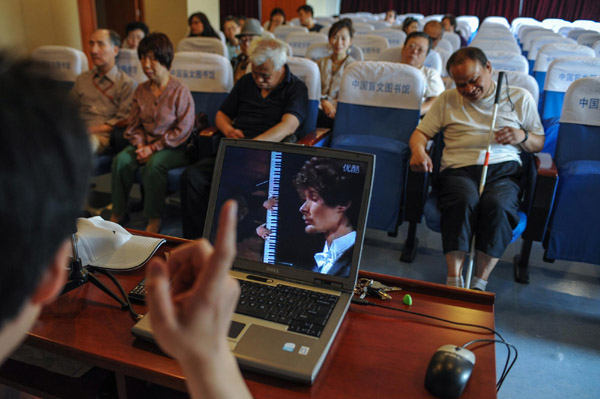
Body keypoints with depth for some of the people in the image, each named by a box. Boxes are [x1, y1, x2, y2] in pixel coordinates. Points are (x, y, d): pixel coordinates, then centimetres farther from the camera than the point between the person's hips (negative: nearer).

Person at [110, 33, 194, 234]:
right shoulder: (141, 90, 9)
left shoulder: (180, 91, -10)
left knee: (153, 165, -34)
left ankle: (154, 219, -18)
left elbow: (183, 130, -13)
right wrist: (140, 144, -8)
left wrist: (153, 148, -16)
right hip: (145, 142, 6)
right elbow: (134, 125, 13)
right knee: (121, 160, -21)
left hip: (174, 147, -5)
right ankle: (117, 213, -7)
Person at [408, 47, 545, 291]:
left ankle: (480, 283, -27)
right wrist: (418, 150, -8)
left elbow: (539, 143, 21)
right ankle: (454, 280, -32)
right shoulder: (447, 100, 21)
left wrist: (522, 136, -3)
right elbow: (420, 133, 16)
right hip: (458, 168, 0)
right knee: (464, 200, -35)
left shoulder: (519, 98, 19)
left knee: (497, 204, -34)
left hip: (503, 169, 0)